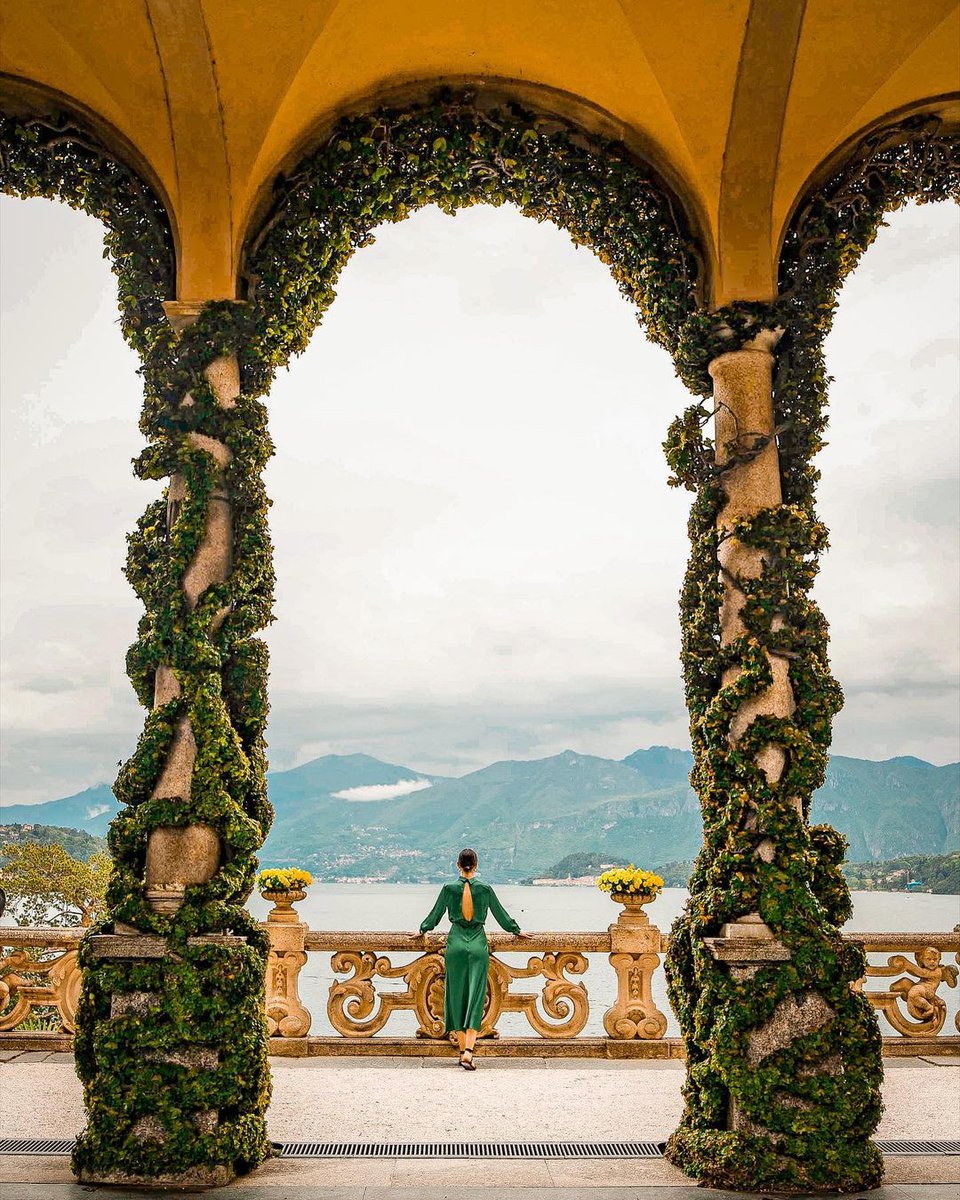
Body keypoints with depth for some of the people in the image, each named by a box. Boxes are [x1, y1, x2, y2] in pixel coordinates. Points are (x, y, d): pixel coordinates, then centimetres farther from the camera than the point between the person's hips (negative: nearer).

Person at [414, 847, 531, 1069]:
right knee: (475, 998, 0)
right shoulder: (485, 889, -3)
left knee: (457, 997, 11)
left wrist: (422, 929, 29)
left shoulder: (449, 888, -2)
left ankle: (462, 1050, 14)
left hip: (455, 945, 1)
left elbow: (435, 914, 10)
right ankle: (468, 1052, -12)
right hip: (478, 945, -1)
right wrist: (517, 931, 26)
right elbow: (501, 914, 9)